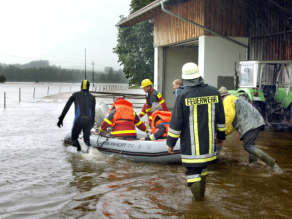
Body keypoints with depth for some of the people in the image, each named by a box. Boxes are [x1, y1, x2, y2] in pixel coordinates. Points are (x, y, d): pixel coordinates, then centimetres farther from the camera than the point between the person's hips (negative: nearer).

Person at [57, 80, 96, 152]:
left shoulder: (75, 95, 10)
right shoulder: (92, 97, 15)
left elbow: (66, 107, 7)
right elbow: (93, 112, 13)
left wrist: (60, 119, 9)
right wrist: (92, 123, 20)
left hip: (78, 120, -2)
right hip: (88, 120, 2)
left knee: (74, 138, 13)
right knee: (86, 139, 13)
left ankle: (79, 148, -15)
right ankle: (88, 145, -21)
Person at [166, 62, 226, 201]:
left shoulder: (183, 96, -12)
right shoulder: (214, 92, 1)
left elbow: (176, 122, -9)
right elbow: (221, 118, 9)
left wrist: (170, 143, -1)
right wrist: (221, 135, 23)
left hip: (190, 144, -5)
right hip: (208, 142, 5)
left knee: (192, 169, 5)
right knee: (203, 167, 21)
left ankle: (198, 198, 3)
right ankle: (201, 193, 35)